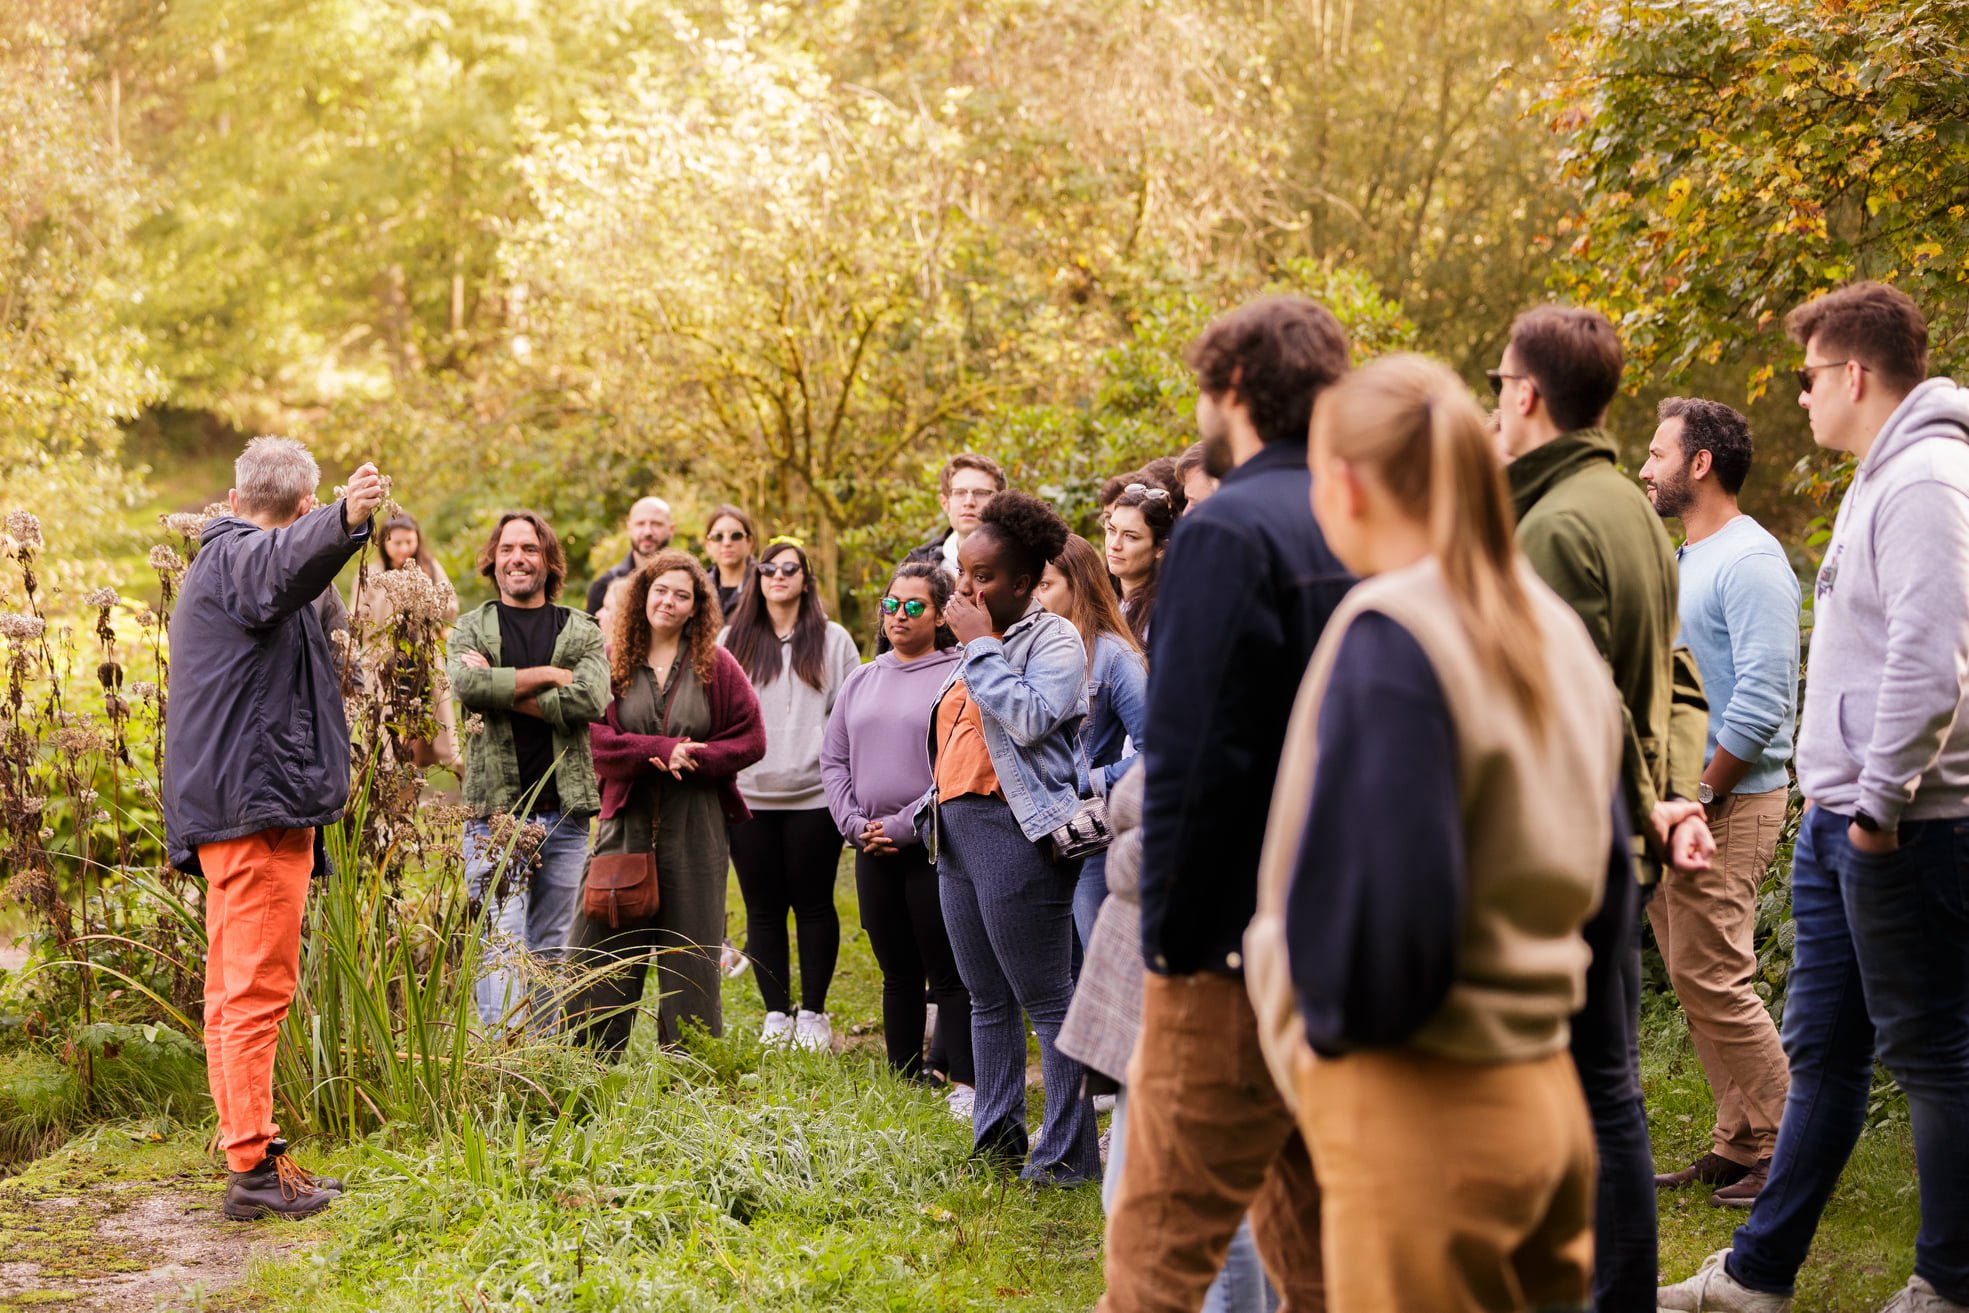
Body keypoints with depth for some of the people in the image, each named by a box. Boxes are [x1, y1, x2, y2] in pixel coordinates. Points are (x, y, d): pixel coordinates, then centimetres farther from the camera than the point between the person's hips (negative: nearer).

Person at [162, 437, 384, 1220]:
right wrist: (345, 522, -54)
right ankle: (253, 1168, -12)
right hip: (260, 802, -11)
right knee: (258, 988, -11)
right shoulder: (238, 555, -9)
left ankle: (249, 1153, 22)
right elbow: (285, 564, -35)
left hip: (226, 807, 11)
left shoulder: (217, 556, 24)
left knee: (234, 991, 14)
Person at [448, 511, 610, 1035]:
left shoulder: (581, 631, 11)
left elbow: (591, 699, -9)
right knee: (502, 944, -10)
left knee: (552, 946, 8)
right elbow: (467, 685, -13)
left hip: (564, 810, 2)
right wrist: (546, 676, -9)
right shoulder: (472, 628, 9)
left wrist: (504, 690, -9)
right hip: (496, 808, -2)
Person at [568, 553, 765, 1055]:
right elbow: (595, 739, -6)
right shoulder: (611, 662, 5)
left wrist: (692, 759, -12)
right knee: (604, 955, 2)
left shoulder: (716, 666, 4)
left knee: (690, 957, 4)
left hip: (694, 832, 0)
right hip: (625, 824, 1)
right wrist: (660, 750, -19)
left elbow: (751, 740, 2)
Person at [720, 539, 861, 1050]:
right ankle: (776, 1015, 12)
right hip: (749, 796, 2)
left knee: (813, 905, 2)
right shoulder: (732, 641, 11)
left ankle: (813, 1013, 11)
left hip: (814, 797, -1)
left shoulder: (833, 640, 7)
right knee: (763, 909, 5)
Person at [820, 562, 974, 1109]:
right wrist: (855, 823, -1)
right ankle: (904, 1081, 20)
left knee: (947, 974, -5)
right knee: (898, 972, 12)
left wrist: (905, 826, -15)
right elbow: (833, 758, 14)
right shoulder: (863, 680, 14)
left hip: (935, 849, -6)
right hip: (873, 850, 6)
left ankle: (965, 1085, -1)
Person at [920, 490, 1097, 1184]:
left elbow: (1030, 718, -22)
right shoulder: (976, 646, 20)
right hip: (956, 830, 9)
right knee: (987, 999, 14)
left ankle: (1067, 1154, -3)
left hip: (1016, 831, -9)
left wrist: (982, 646, -14)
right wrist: (918, 812, 20)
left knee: (1046, 999, -6)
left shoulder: (1053, 638, -6)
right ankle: (996, 1138, 22)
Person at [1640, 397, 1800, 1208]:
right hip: (1676, 804, 10)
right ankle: (1738, 1146, 16)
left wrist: (1702, 796, -18)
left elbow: (1763, 700, -21)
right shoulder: (1686, 560, 17)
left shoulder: (1749, 561, -13)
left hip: (1727, 805, -10)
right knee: (1693, 978, 10)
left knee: (1713, 979, -10)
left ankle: (1787, 1153, -2)